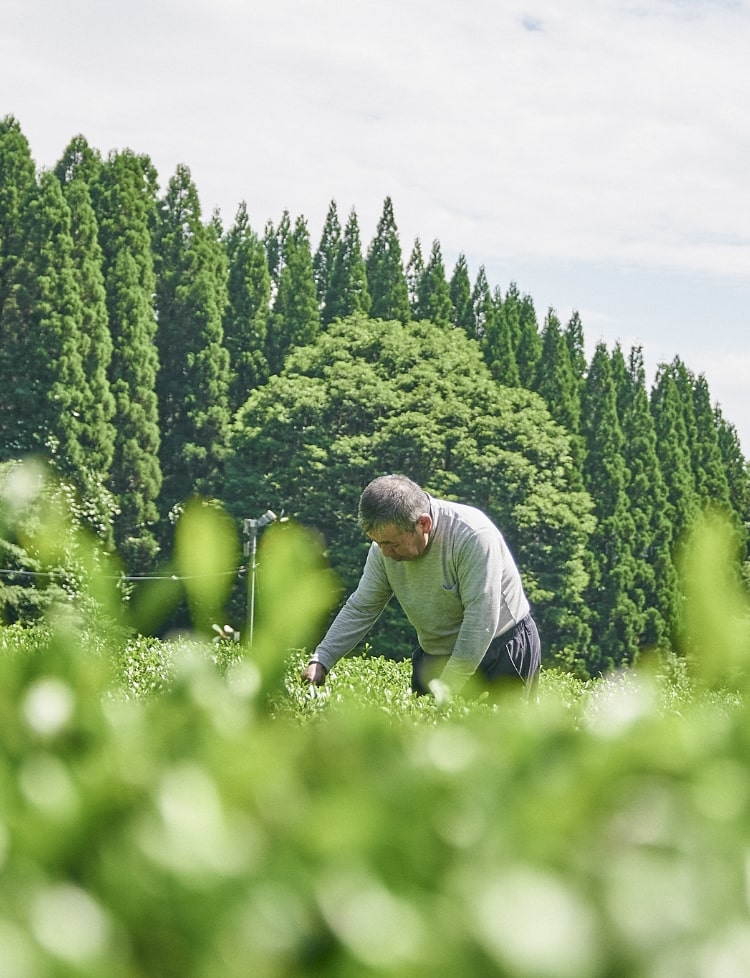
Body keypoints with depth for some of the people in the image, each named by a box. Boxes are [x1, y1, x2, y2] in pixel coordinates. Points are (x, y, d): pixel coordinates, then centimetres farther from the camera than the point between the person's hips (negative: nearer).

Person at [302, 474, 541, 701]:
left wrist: (446, 690, -27)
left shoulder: (472, 536, -27)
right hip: (435, 657, 5)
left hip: (501, 650, -5)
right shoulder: (385, 545, -8)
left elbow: (481, 618, -28)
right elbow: (360, 609, 0)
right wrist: (320, 661, -12)